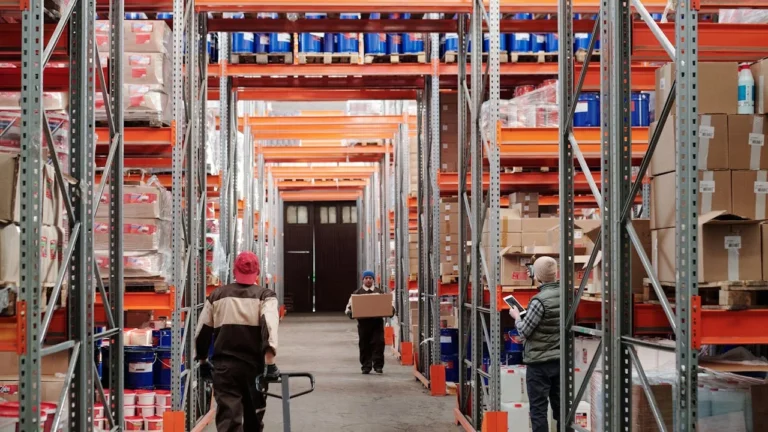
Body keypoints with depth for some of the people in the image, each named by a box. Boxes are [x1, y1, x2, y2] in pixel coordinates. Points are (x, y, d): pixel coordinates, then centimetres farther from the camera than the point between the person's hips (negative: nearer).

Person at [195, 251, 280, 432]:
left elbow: (202, 332, 11)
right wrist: (270, 363, -20)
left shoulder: (217, 295, 9)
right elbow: (270, 327, -17)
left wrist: (203, 361, 24)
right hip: (254, 365, 0)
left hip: (224, 366, 1)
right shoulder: (265, 295, 1)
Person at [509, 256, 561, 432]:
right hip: (560, 359, 7)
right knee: (560, 407, 13)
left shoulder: (539, 300, -19)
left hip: (539, 362, -6)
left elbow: (524, 332, -14)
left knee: (538, 409, 0)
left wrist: (516, 316, 5)